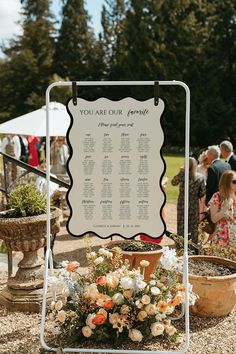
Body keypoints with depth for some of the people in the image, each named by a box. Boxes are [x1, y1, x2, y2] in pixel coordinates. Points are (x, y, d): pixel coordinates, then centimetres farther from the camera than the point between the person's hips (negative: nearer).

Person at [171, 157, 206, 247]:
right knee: (193, 226, 12)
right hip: (194, 205, 1)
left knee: (181, 226, 11)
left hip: (182, 204, -1)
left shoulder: (182, 175, -12)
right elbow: (203, 192, -2)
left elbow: (173, 182, 6)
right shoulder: (200, 177, -7)